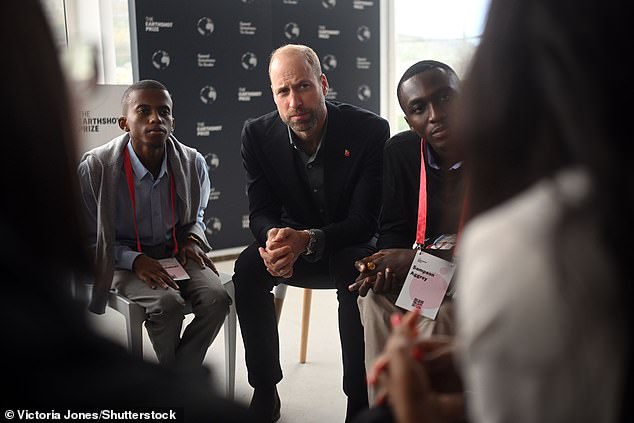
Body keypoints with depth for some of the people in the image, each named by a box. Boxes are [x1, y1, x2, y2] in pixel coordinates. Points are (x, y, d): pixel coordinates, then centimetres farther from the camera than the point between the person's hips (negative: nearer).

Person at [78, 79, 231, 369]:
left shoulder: (193, 163, -5)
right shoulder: (94, 169, -16)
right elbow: (89, 239, -7)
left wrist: (191, 240, -6)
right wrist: (135, 260, -22)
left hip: (176, 253, 4)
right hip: (124, 261, -3)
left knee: (216, 299, -23)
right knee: (168, 303, -31)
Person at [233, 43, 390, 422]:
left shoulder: (370, 130, -20)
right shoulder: (258, 135, -10)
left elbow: (365, 221, -21)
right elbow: (261, 212, -6)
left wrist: (307, 240, -38)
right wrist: (274, 237, -32)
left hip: (351, 242, -2)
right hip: (293, 239, 3)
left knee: (357, 272, -36)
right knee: (248, 268, -26)